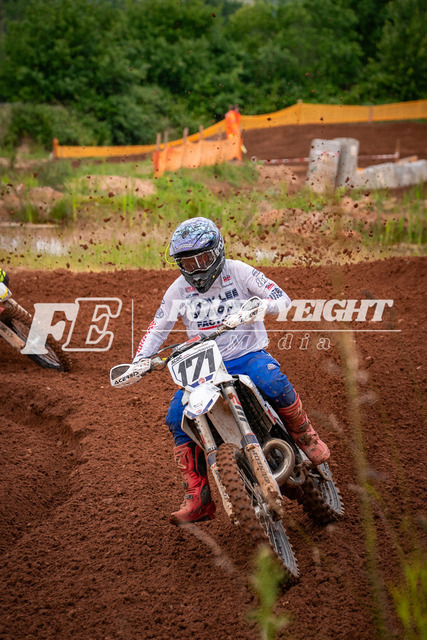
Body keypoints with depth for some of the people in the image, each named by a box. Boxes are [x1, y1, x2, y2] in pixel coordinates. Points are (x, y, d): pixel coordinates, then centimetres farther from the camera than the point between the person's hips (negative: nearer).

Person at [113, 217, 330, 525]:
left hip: (248, 355, -4)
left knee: (273, 382, -38)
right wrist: (139, 362, -6)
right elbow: (157, 329, 10)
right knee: (177, 415, -18)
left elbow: (282, 299, -10)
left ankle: (308, 439, -11)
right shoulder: (179, 290, 6)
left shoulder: (237, 272, -3)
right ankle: (199, 499, -11)